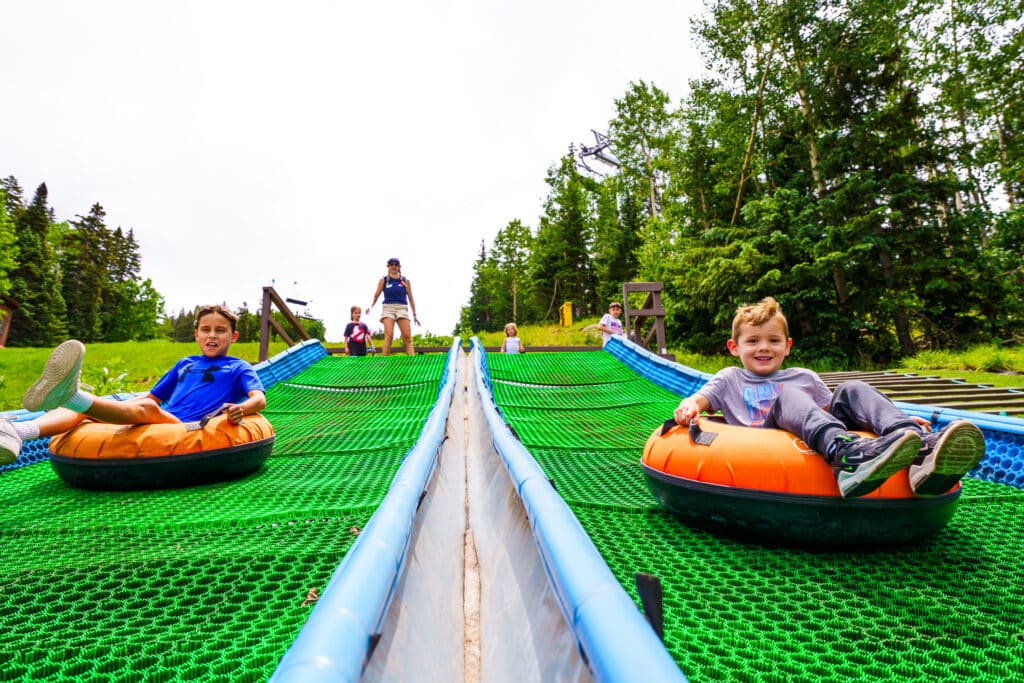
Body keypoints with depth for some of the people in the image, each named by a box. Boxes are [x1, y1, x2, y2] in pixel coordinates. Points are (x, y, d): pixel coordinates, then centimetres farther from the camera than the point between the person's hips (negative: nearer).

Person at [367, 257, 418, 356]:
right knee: (389, 335, -17)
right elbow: (376, 295, 12)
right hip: (388, 308, -1)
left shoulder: (405, 281, 9)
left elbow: (410, 298, 11)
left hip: (402, 308, 1)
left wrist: (414, 315, 9)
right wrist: (371, 306, -3)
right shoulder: (383, 280, 9)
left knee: (407, 337, -8)